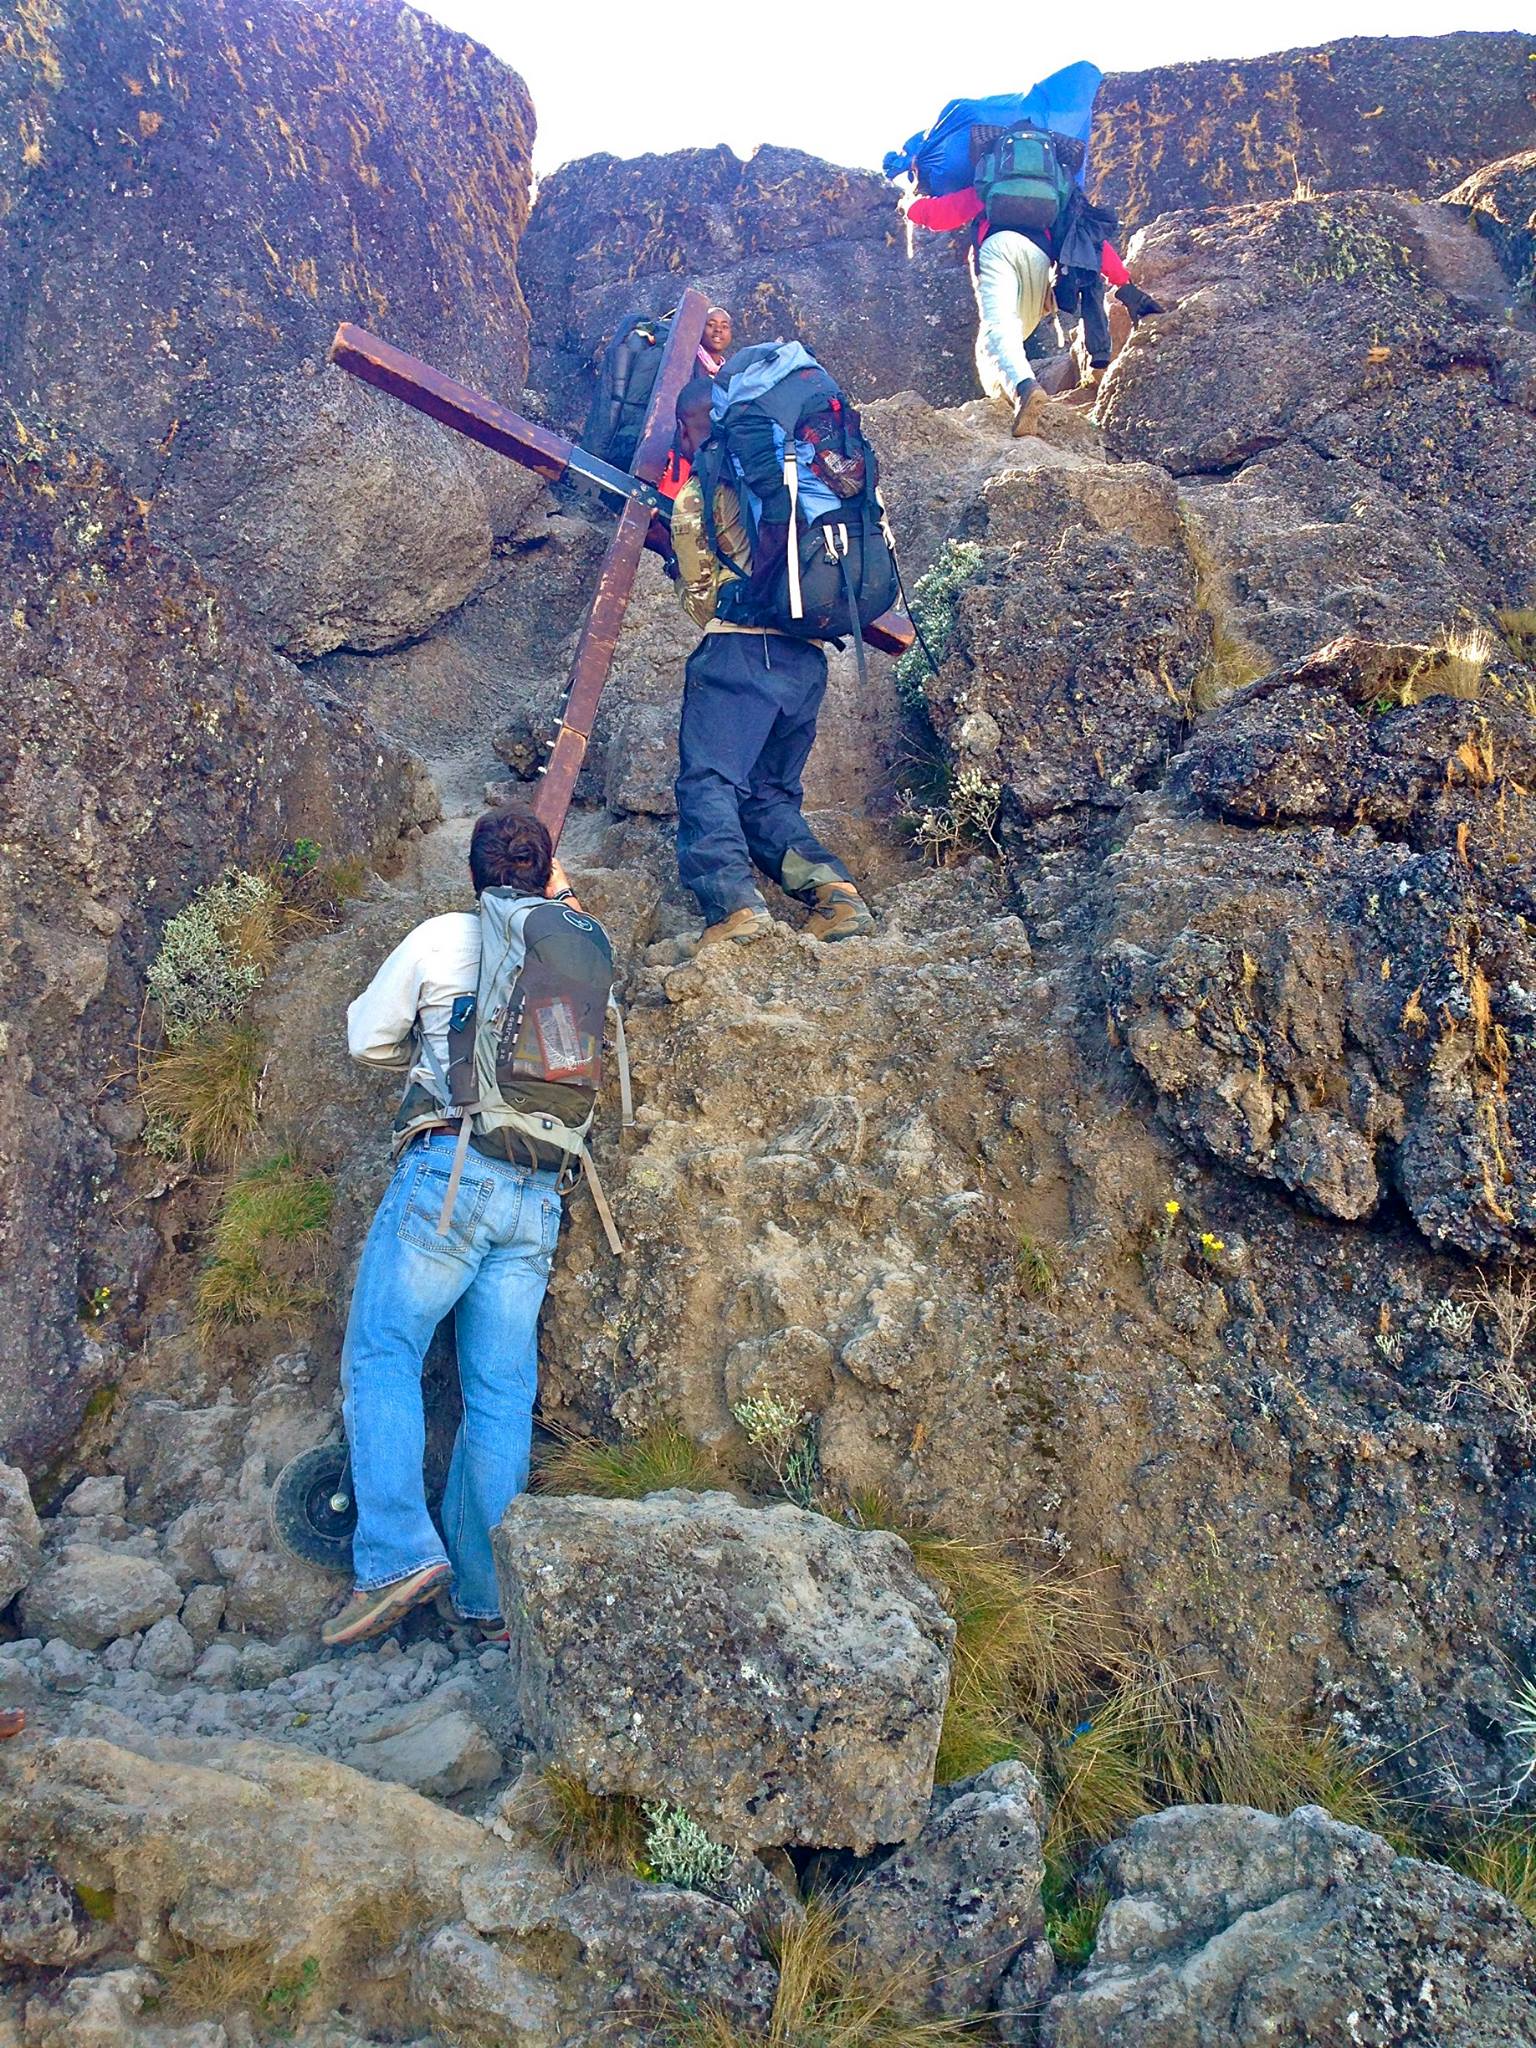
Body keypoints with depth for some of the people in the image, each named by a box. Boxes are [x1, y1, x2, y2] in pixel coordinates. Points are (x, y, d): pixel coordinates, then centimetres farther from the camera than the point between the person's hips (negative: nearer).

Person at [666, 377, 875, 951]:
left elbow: (699, 598, 9)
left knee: (707, 781, -10)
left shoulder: (694, 497, 6)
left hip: (738, 649, -6)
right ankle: (832, 888, -4)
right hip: (806, 656, 6)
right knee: (771, 792, 13)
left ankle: (734, 903, -29)